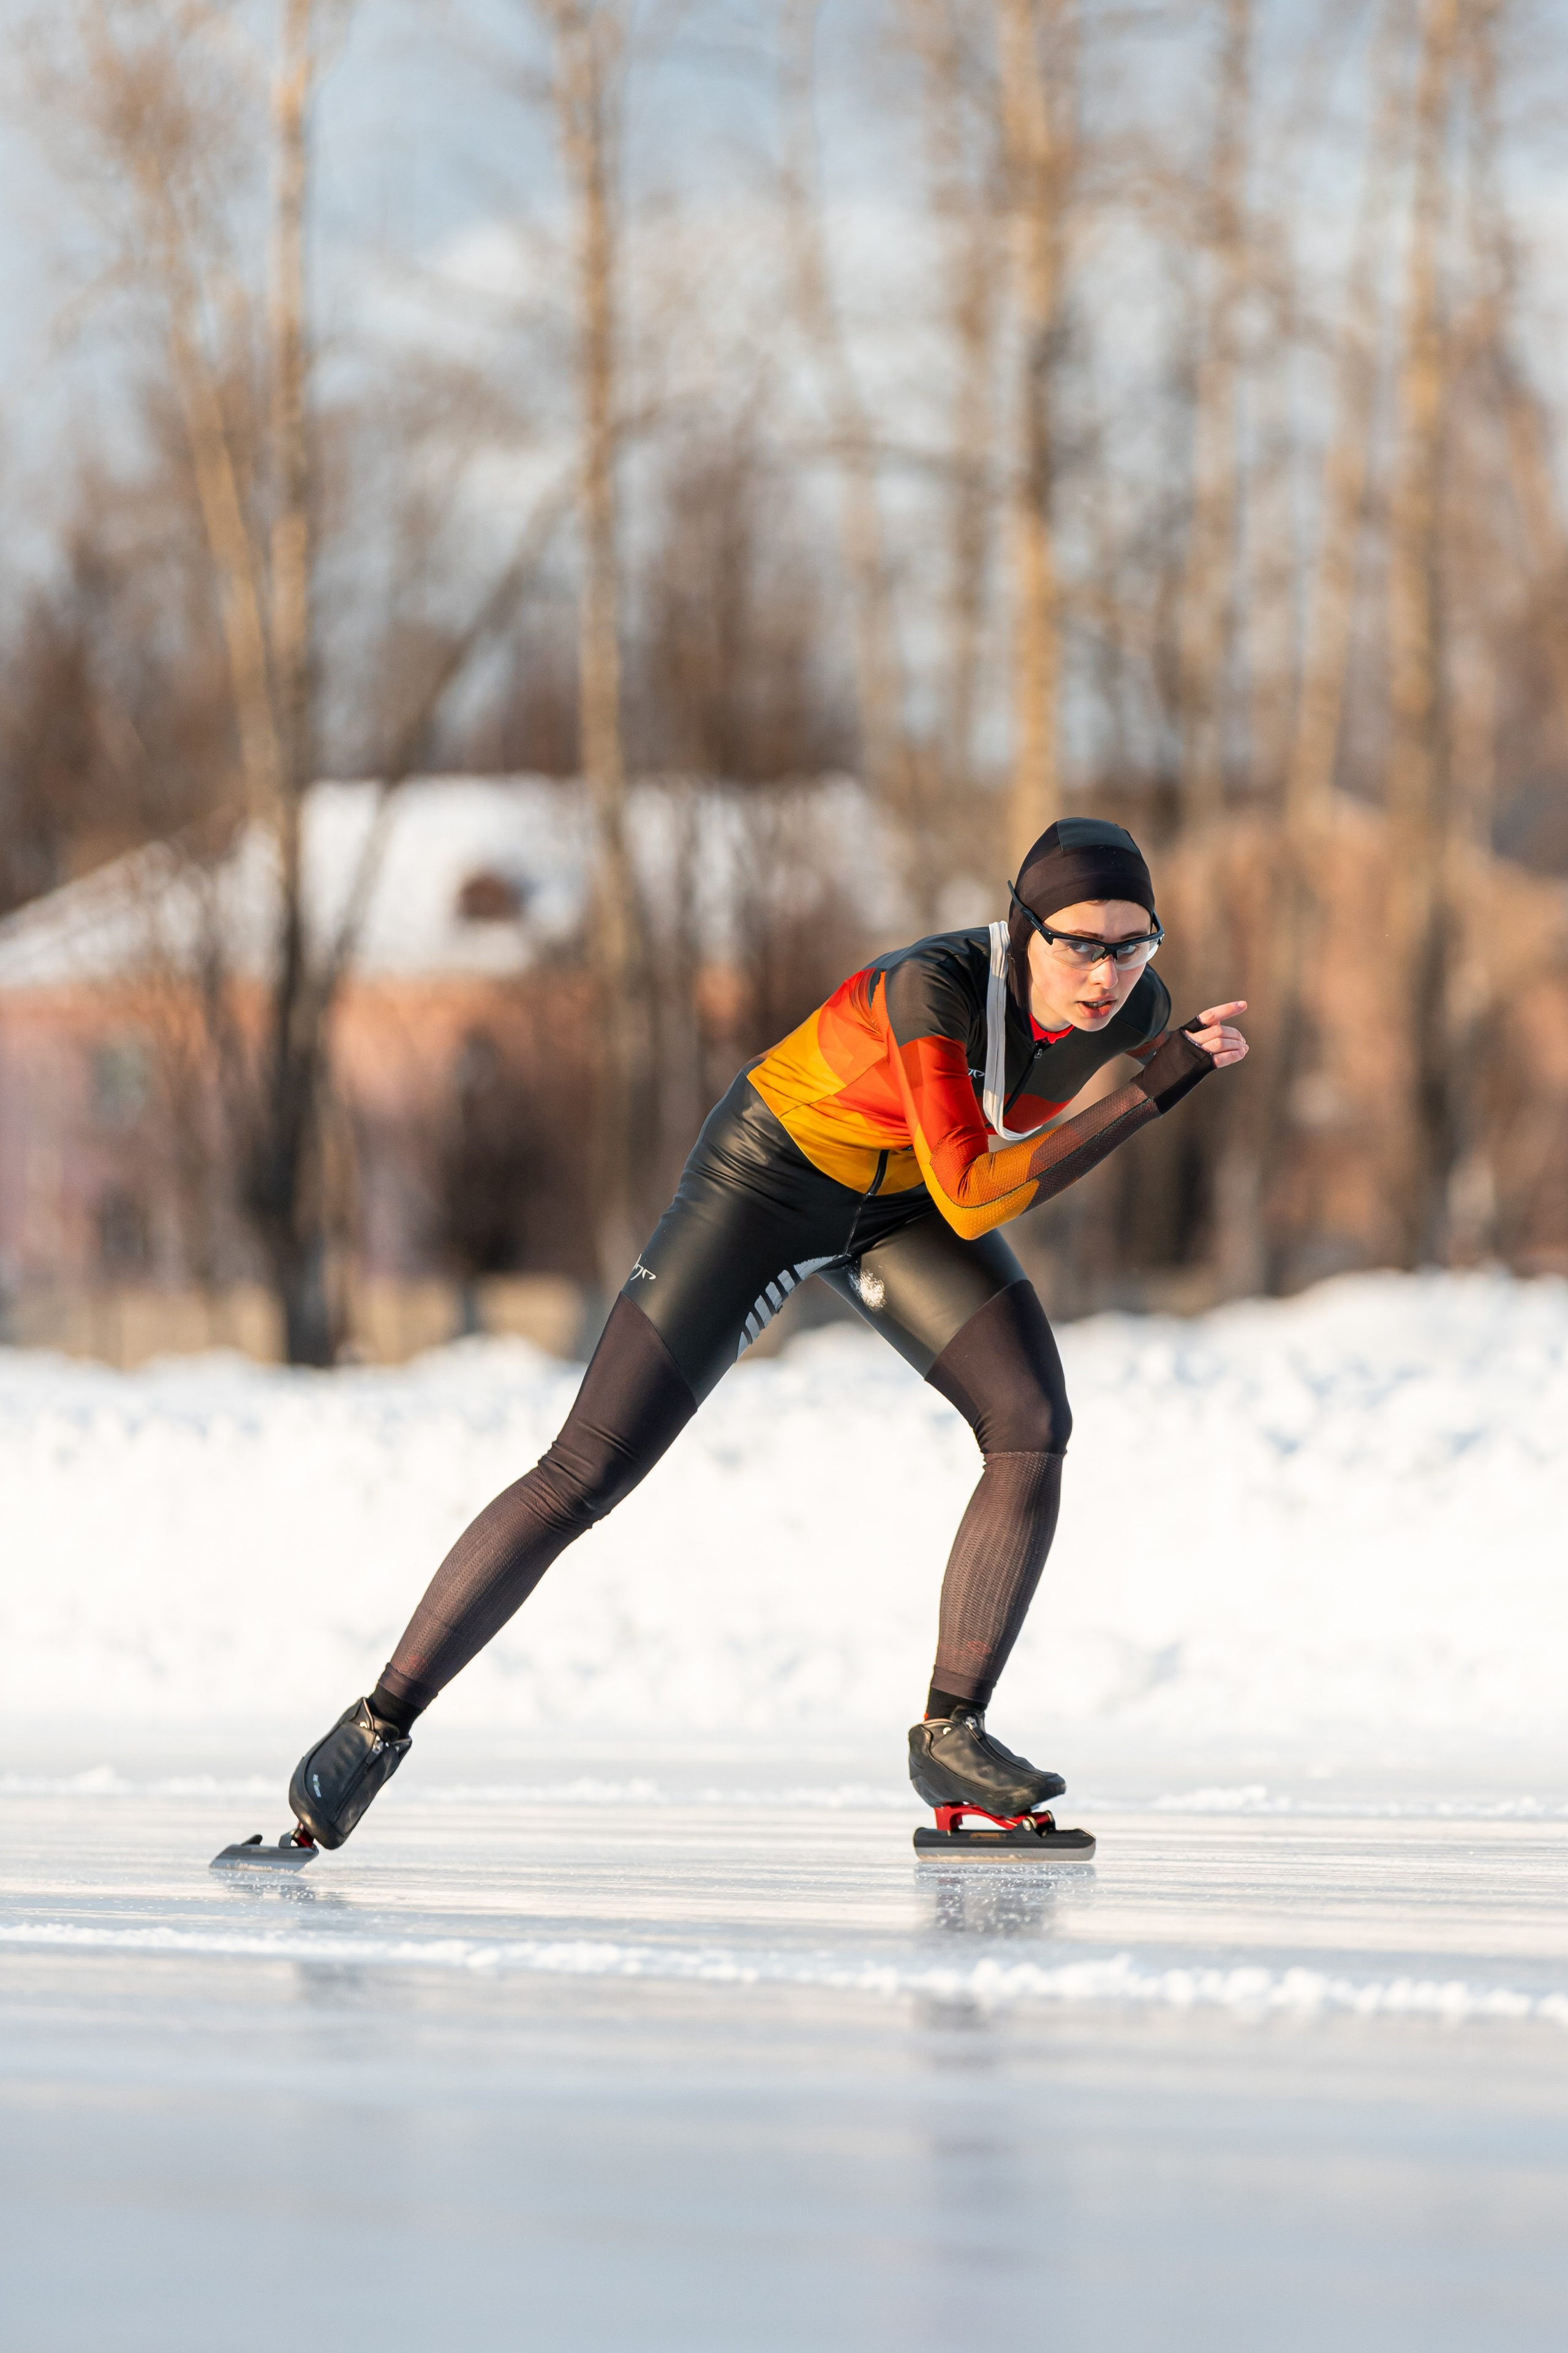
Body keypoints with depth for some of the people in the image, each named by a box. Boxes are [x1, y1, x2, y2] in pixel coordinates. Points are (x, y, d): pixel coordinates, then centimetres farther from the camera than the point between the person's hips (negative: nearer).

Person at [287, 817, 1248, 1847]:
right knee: (586, 1473, -8)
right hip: (772, 1178, -5)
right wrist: (1154, 1092, -48)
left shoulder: (1133, 1001, -21)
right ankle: (379, 1728, 4)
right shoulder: (935, 988, -39)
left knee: (1035, 1424, -18)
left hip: (904, 1200, 5)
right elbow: (969, 1204, -46)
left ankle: (952, 1731, -6)